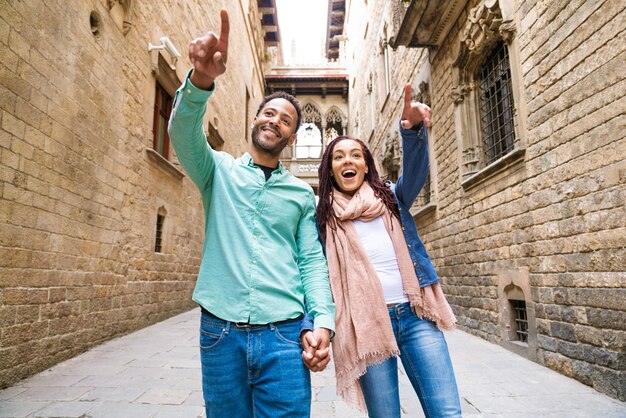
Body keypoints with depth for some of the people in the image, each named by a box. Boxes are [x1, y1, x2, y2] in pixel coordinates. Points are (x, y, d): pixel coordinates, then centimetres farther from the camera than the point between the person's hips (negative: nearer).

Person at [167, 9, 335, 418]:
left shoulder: (302, 193, 10)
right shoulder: (220, 171, 7)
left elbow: (312, 260, 5)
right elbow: (184, 133, -12)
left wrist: (323, 320, -9)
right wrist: (202, 78, -30)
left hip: (283, 335, 1)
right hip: (220, 332, 0)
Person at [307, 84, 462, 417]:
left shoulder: (392, 197, 11)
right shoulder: (324, 218, 7)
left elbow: (415, 170, -10)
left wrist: (412, 128, -31)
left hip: (414, 315, 1)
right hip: (366, 324, -1)